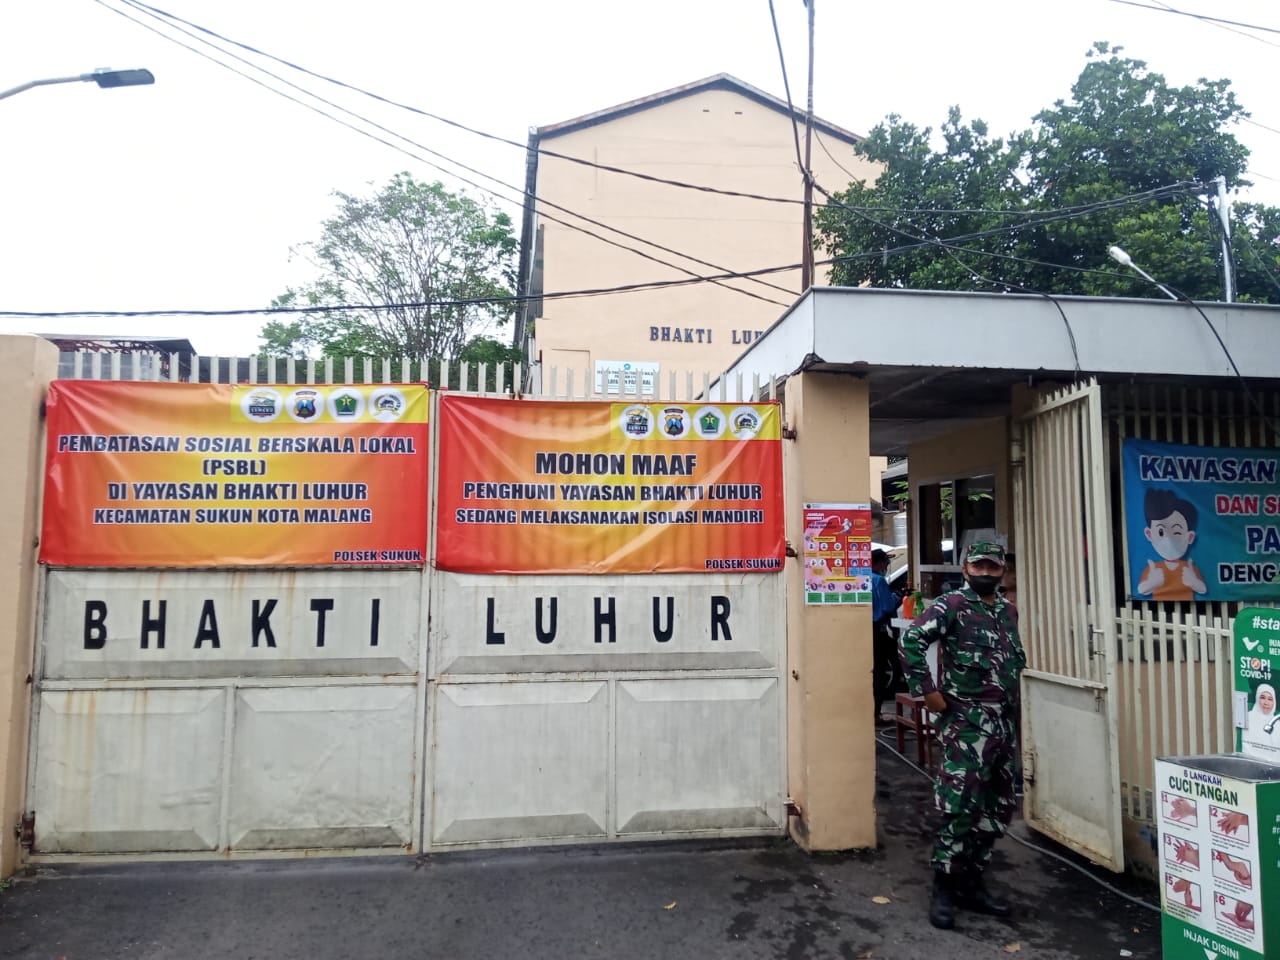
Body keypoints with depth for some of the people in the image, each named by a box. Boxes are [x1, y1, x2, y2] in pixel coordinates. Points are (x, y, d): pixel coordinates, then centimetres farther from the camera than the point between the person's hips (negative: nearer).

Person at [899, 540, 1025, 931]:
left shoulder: (1009, 611, 14)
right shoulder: (952, 604, -9)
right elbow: (911, 639, -21)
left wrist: (1012, 704, 15)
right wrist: (927, 691, -21)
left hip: (1003, 723, 8)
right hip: (965, 722, -8)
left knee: (998, 809, 13)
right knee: (960, 807, -8)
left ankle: (971, 883, 26)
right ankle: (944, 889, 7)